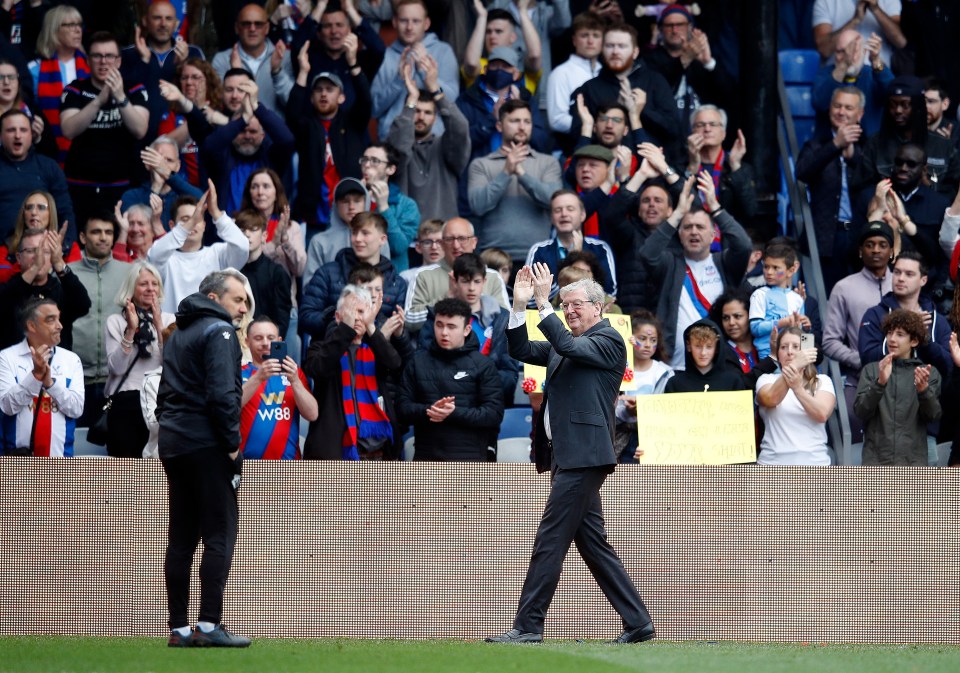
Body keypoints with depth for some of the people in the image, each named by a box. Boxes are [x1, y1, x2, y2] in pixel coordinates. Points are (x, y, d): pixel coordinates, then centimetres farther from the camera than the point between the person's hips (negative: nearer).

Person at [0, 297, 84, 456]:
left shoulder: (71, 360, 6)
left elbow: (77, 408, -2)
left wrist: (50, 383, -16)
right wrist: (35, 375, -21)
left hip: (59, 456, 2)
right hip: (18, 456, -2)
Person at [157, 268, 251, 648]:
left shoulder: (178, 335, 20)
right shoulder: (218, 331, -8)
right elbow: (222, 392, -18)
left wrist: (169, 428, 17)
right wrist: (234, 442, -13)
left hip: (173, 445, 9)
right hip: (207, 444, -9)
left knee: (181, 539, 8)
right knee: (220, 535, -7)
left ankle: (179, 628, 7)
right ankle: (209, 625, -14)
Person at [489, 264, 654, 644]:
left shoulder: (609, 341, -6)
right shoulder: (564, 346, 20)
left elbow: (568, 346, -21)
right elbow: (521, 350, 14)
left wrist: (542, 303, -20)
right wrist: (519, 305, 1)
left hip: (582, 456, -10)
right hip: (565, 455, 10)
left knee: (550, 541, -10)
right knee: (593, 544, 10)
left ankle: (528, 626, -9)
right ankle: (638, 623, 13)